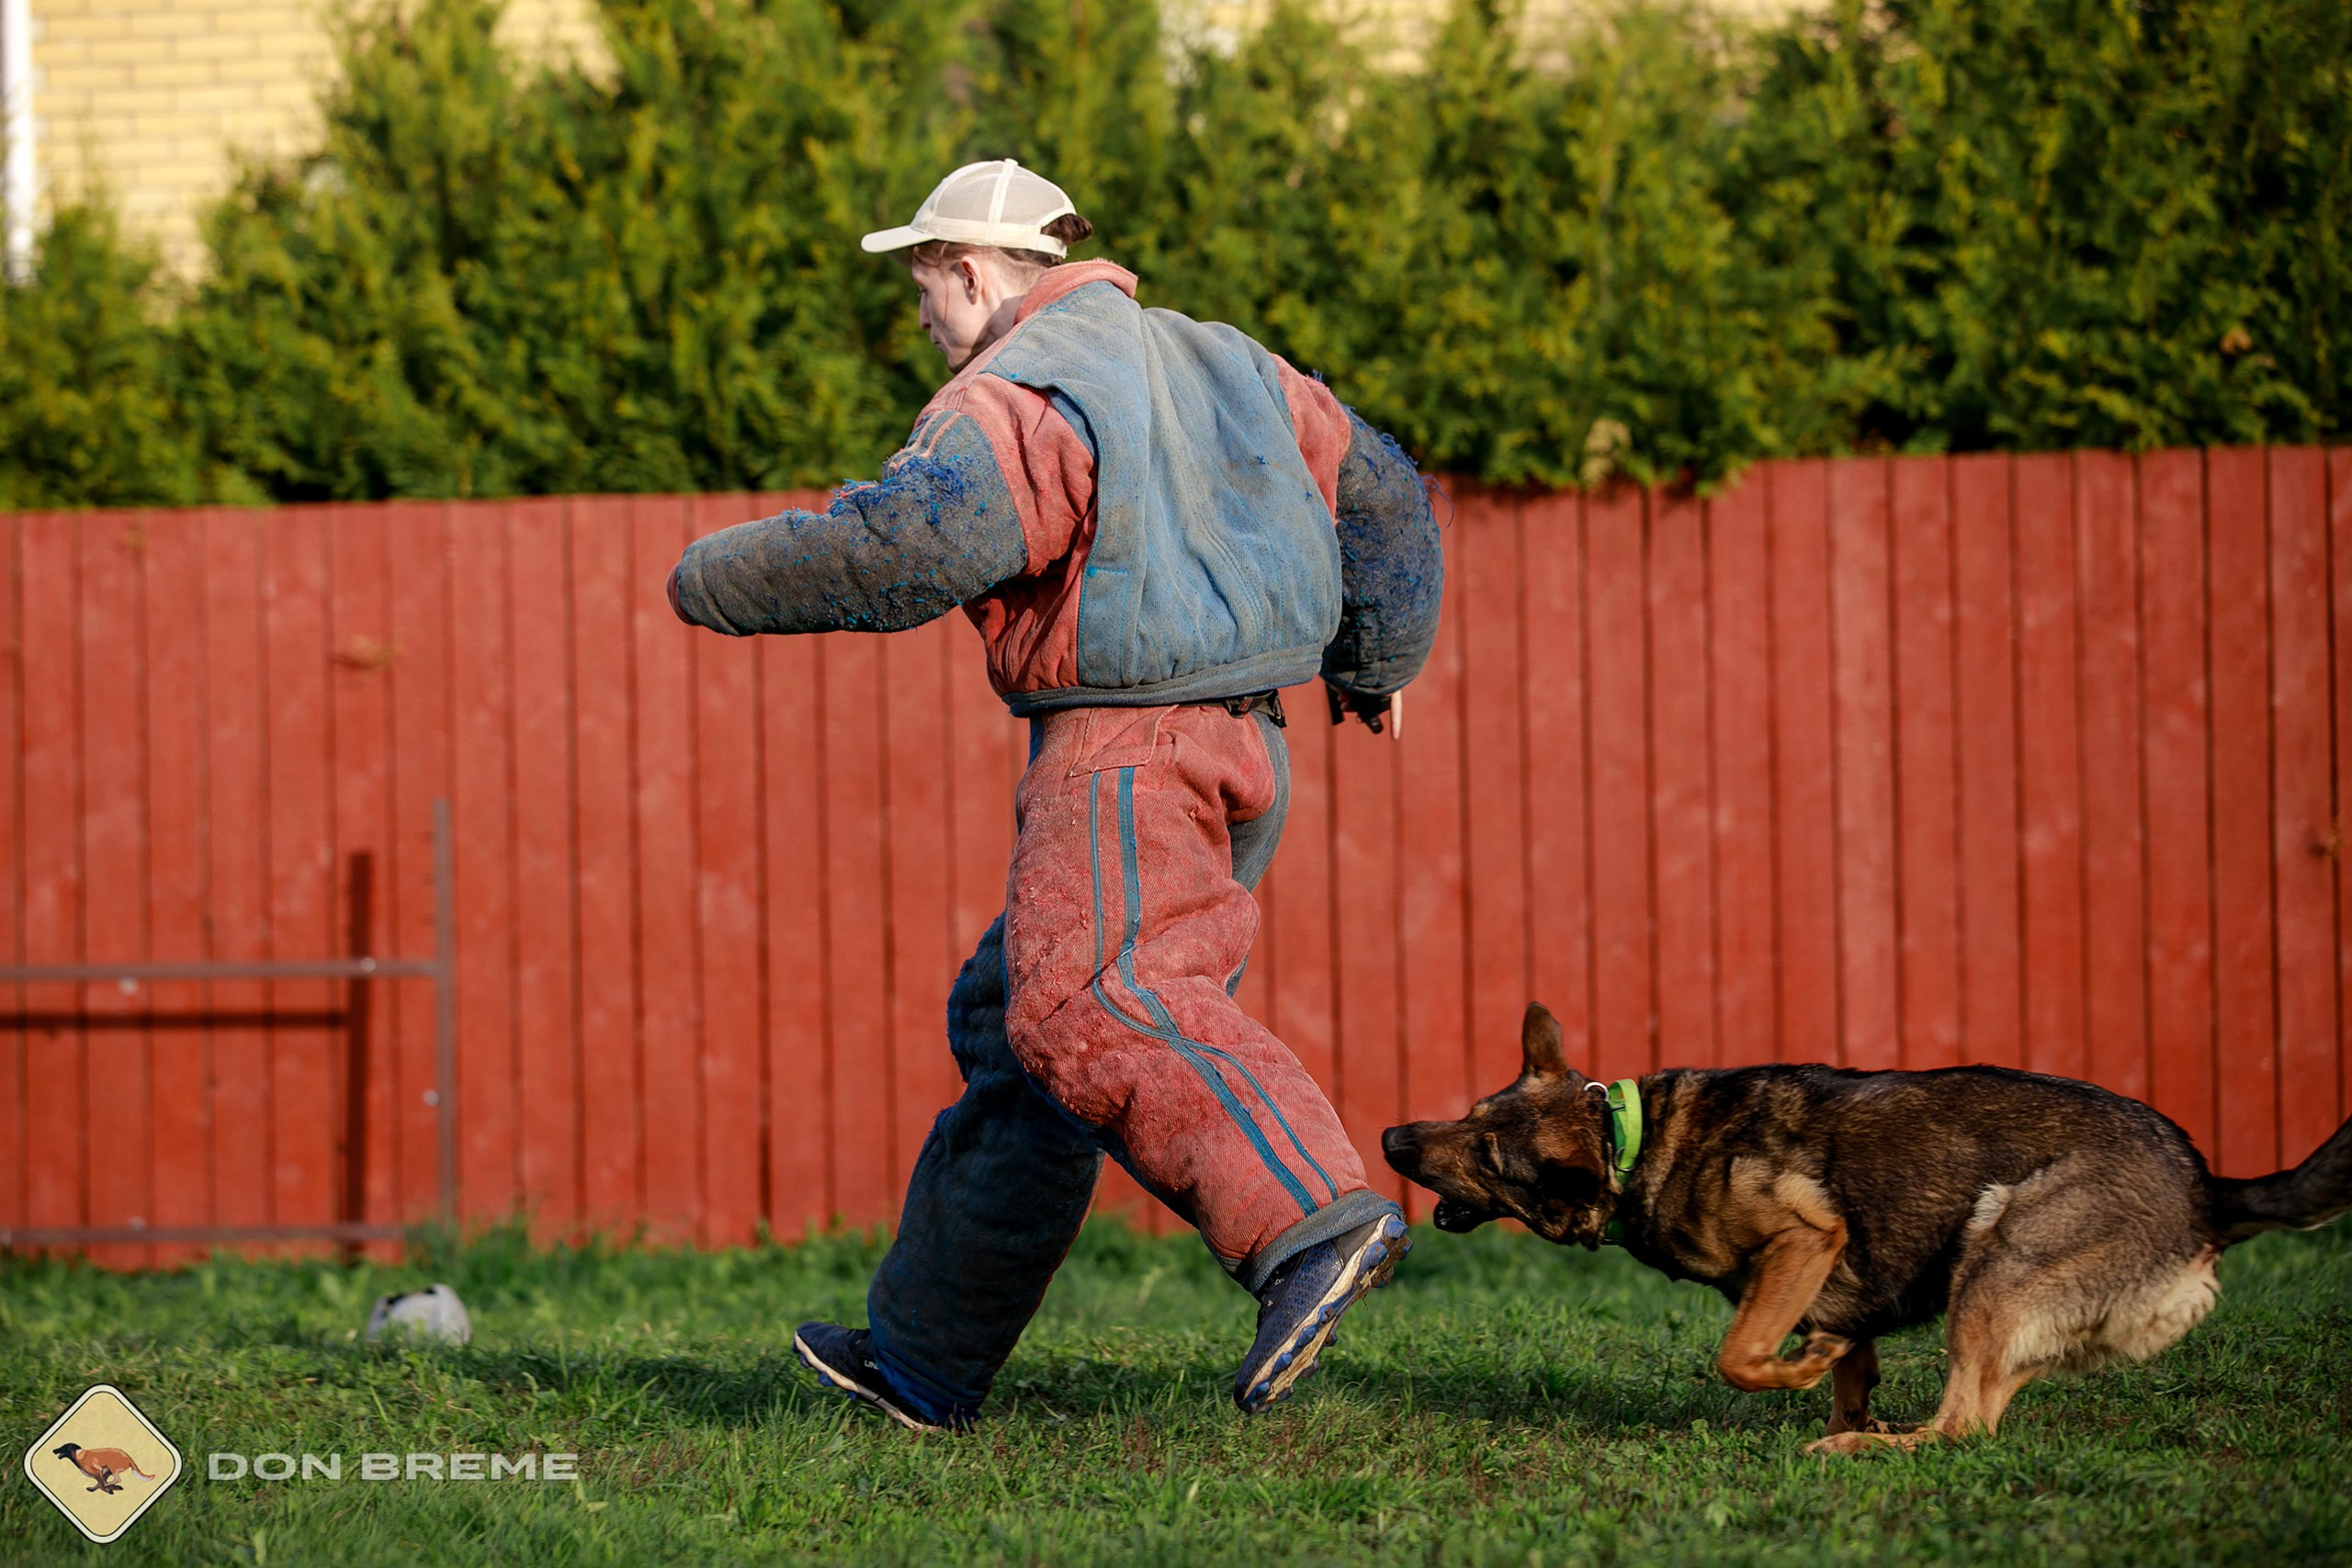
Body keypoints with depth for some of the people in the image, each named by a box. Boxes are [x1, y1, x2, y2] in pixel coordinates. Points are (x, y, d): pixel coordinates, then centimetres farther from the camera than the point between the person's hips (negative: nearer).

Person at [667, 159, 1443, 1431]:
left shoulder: (1017, 394, -9)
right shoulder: (1211, 360, 20)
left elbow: (913, 540, -26)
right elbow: (1380, 490, 27)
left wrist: (721, 580, -13)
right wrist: (1375, 661, 37)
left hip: (1123, 749, -10)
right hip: (1235, 751, 10)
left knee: (1090, 1009, -26)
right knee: (1012, 1031, 15)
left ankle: (1317, 1221, -46)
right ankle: (922, 1361, 19)